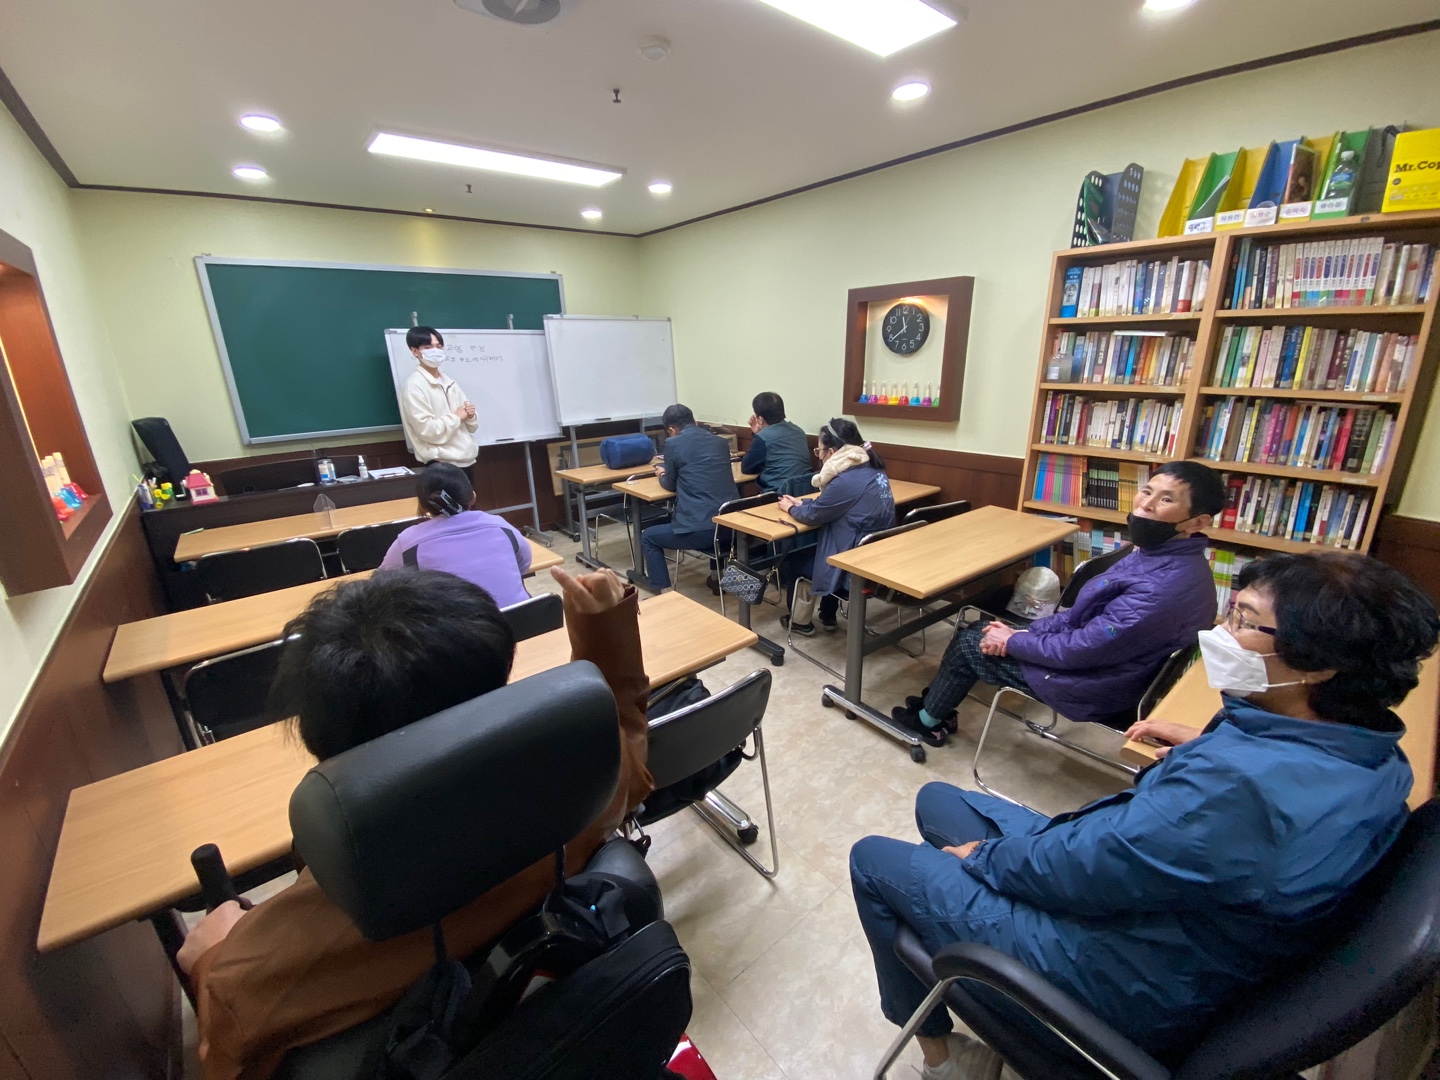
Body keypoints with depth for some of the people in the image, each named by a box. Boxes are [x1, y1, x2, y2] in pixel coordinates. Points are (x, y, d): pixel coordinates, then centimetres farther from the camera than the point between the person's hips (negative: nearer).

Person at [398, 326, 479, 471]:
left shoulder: (449, 382, 13)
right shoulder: (414, 386, -7)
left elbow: (471, 427, 16)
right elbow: (427, 430, -18)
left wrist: (470, 416, -5)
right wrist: (456, 417, -8)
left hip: (466, 459, 7)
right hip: (441, 464, -7)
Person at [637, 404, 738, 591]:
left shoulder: (673, 443, 0)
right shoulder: (720, 441, 16)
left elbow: (671, 485, 11)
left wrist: (663, 474, 34)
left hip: (702, 528, -6)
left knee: (648, 537, 19)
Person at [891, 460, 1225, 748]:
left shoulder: (1166, 586, -32)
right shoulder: (1159, 553, 0)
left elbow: (1082, 650, -28)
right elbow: (1084, 612, 8)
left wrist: (1014, 641, -13)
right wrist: (1025, 631, -3)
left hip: (1092, 684, -9)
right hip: (1092, 655, 9)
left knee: (968, 644, 1)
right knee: (975, 631, 11)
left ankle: (929, 720, 25)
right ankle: (938, 703, 29)